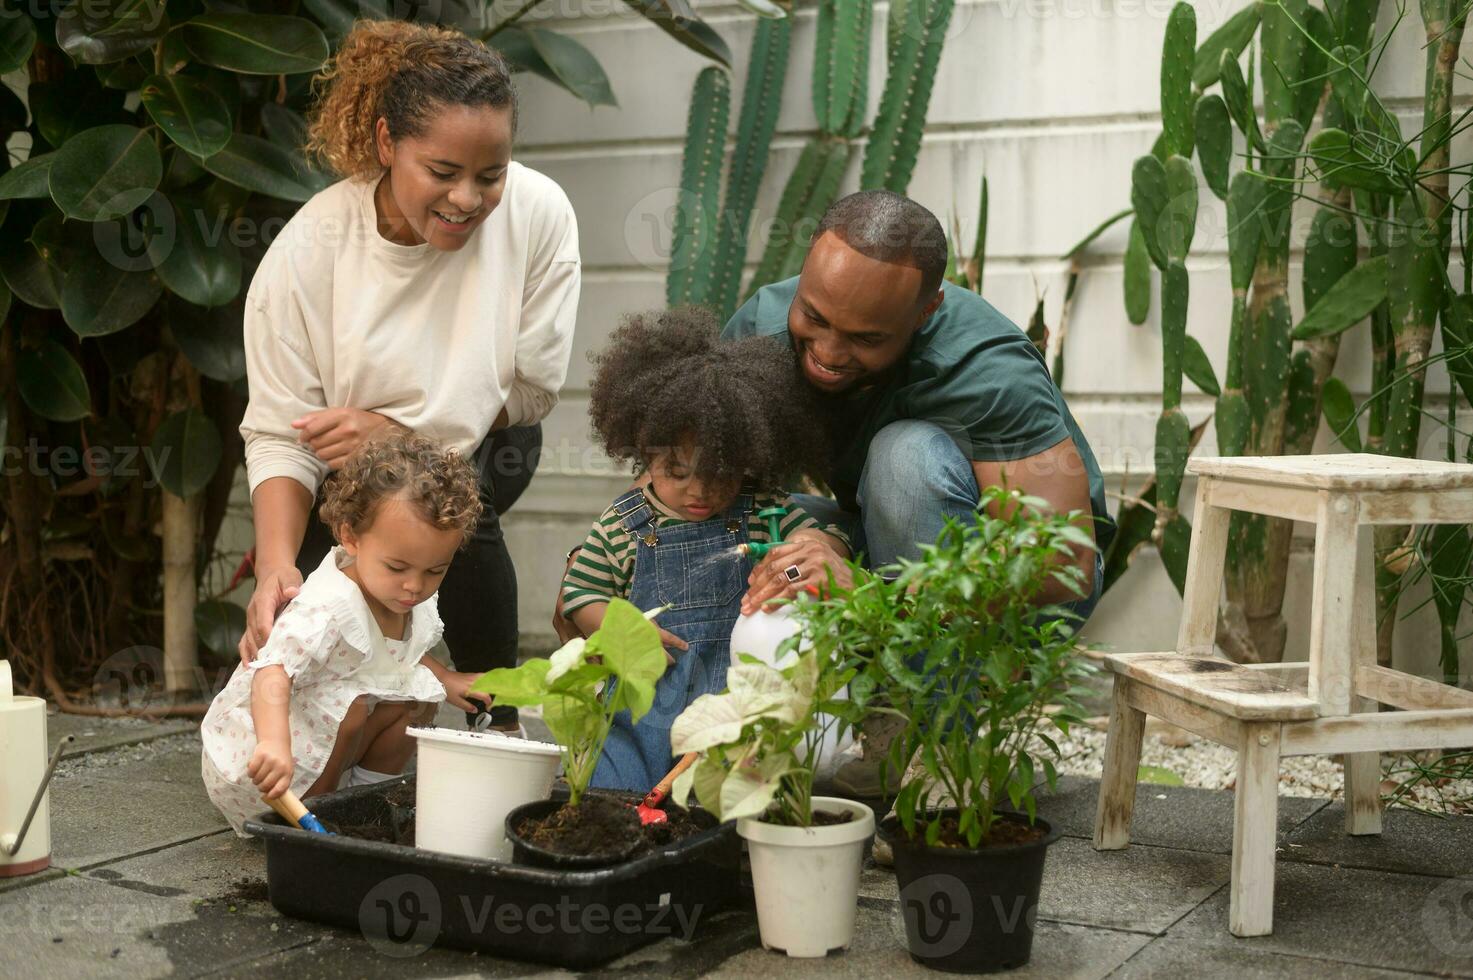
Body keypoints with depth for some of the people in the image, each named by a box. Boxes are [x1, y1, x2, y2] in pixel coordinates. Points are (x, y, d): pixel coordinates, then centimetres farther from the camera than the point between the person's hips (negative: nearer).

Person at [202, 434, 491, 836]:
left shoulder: (413, 603, -4)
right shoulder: (328, 609, -33)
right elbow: (274, 672, -46)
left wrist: (445, 679, 5)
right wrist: (274, 744, -62)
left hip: (318, 751, 8)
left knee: (418, 693, -2)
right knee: (349, 707, -31)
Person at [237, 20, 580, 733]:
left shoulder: (538, 214, -24)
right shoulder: (306, 252, -26)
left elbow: (534, 387, -15)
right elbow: (279, 435, -24)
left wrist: (397, 427, -26)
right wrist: (276, 565, -41)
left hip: (484, 448, 0)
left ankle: (501, 724, -12)